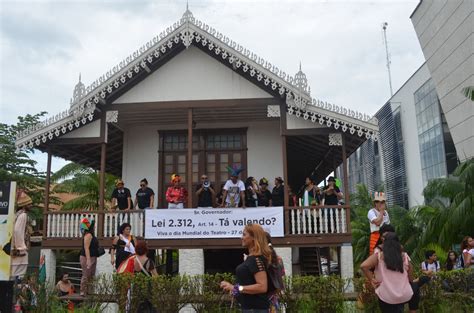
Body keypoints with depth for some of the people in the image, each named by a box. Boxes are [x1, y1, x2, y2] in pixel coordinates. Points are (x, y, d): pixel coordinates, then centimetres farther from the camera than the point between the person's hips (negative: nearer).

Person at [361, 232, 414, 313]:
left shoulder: (379, 256, -6)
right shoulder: (404, 256, 1)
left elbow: (364, 266, -20)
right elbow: (410, 278, 7)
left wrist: (372, 280, -7)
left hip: (386, 297, -2)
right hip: (404, 296, 2)